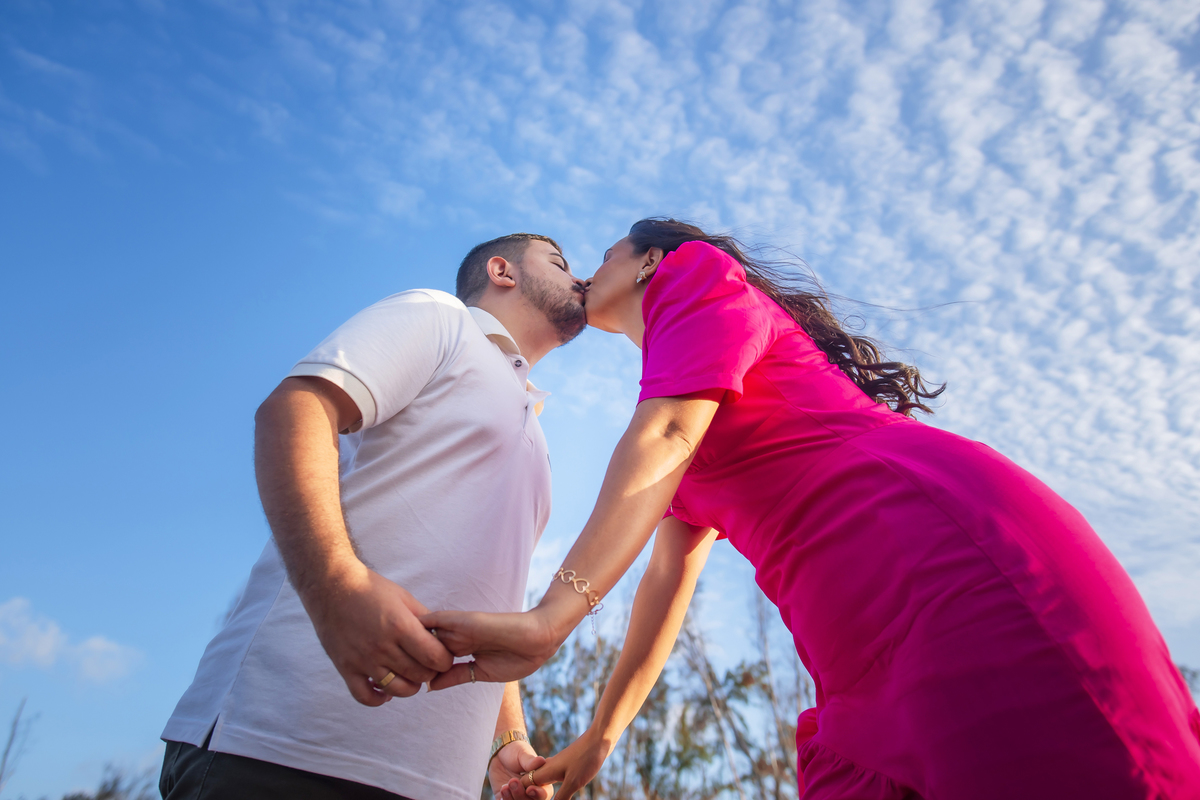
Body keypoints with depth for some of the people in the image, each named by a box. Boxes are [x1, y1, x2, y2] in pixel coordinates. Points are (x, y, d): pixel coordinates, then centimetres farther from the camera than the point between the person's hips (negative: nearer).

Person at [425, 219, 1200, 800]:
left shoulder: (693, 267, 6)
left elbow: (667, 436, -13)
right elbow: (669, 573, 29)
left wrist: (551, 618, -21)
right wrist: (601, 733, 31)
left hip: (960, 563, -9)